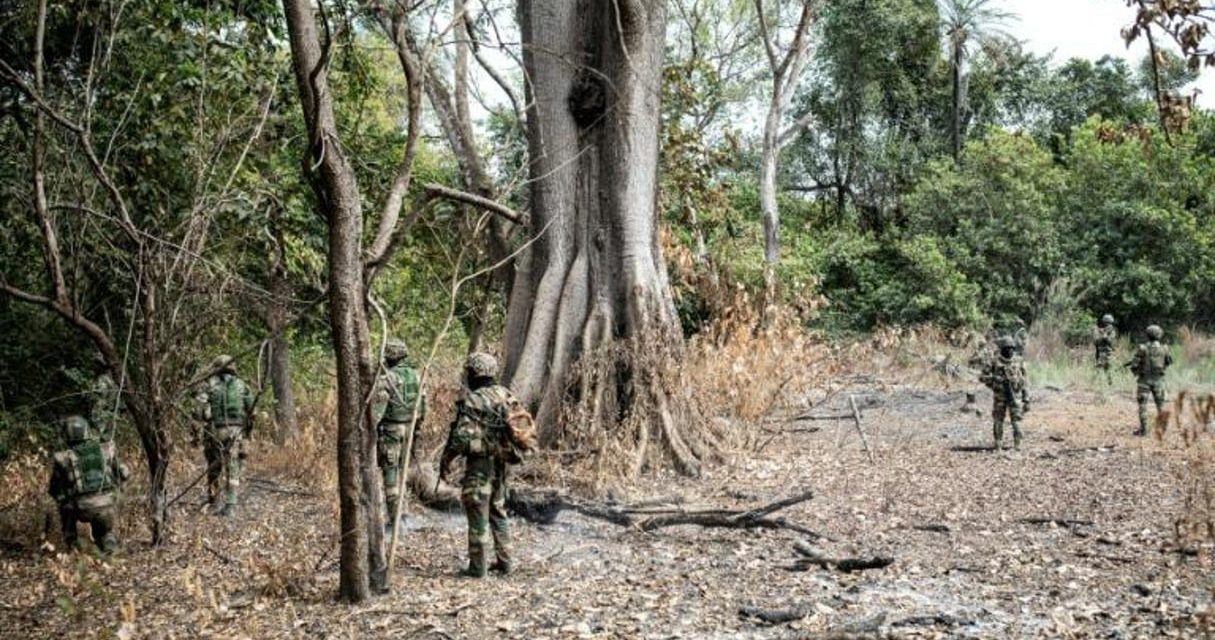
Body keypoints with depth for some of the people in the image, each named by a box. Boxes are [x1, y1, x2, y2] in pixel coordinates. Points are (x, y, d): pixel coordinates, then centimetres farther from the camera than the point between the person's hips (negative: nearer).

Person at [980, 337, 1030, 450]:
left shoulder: (1019, 361, 2)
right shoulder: (995, 362, -2)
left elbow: (1024, 382, 5)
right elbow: (982, 377, 0)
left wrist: (1026, 400, 2)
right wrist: (994, 379, -17)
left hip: (1015, 397, 0)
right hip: (999, 397, 0)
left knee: (1016, 422, -6)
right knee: (998, 422, 3)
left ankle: (1017, 446, 3)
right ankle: (998, 446, 12)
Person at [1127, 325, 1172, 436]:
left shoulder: (1142, 349, -12)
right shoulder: (1164, 349, -3)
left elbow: (1134, 364, -12)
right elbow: (1169, 361, 15)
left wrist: (1135, 372, 8)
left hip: (1144, 380, -3)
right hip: (1158, 380, 3)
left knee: (1142, 405, 3)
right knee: (1160, 404, 15)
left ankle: (1143, 429, -1)